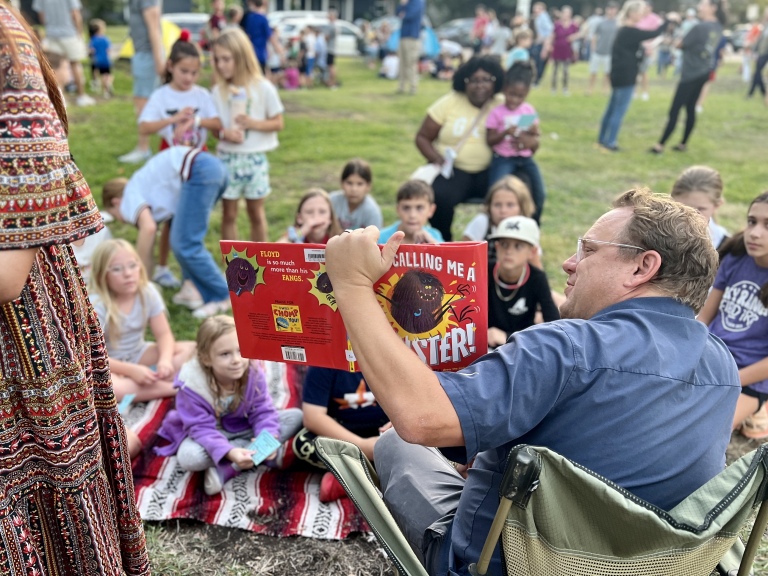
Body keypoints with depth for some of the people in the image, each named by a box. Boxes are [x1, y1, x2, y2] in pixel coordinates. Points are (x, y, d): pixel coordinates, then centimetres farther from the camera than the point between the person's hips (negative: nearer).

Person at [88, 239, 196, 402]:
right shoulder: (95, 305, -23)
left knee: (191, 349, -14)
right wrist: (131, 370, -34)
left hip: (138, 355, 4)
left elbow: (164, 334, -9)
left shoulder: (148, 292, -12)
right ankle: (171, 388, -30)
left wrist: (165, 359, -30)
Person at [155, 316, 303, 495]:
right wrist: (229, 452, -45)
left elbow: (262, 412, -15)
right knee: (188, 457, -37)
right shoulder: (192, 385, -28)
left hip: (243, 429, 5)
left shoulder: (253, 373, -19)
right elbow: (201, 428, -28)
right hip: (208, 432, -4)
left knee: (295, 417, -16)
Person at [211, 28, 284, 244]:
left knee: (256, 213, 10)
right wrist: (224, 133, -18)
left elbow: (278, 123, -2)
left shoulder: (263, 88, -5)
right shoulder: (218, 91, 0)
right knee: (229, 214, 7)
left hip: (255, 158, -1)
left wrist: (253, 123, -18)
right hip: (227, 158, 1)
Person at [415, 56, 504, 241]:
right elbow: (422, 137, 6)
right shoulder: (449, 103, 3)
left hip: (489, 171, 1)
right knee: (440, 197, -32)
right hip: (453, 169, -1)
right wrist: (436, 158, -13)